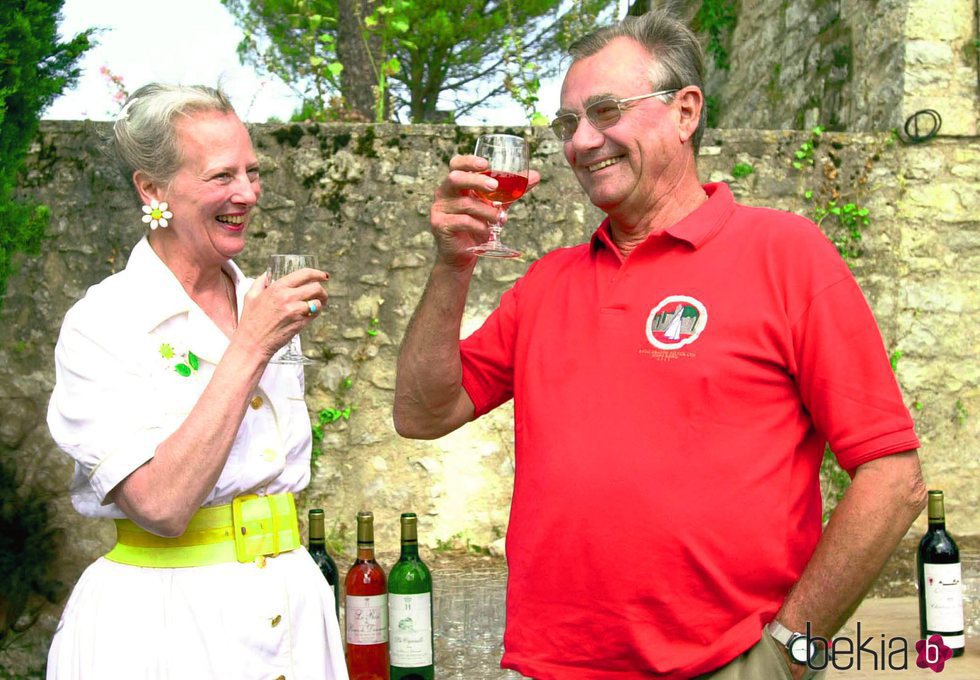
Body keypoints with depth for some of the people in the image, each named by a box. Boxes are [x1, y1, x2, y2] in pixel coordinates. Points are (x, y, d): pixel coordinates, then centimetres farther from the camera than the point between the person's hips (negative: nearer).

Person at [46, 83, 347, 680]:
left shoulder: (266, 305, 5)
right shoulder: (104, 323, -14)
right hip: (164, 624, -5)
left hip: (293, 603, 6)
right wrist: (250, 347, -24)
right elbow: (160, 505, -25)